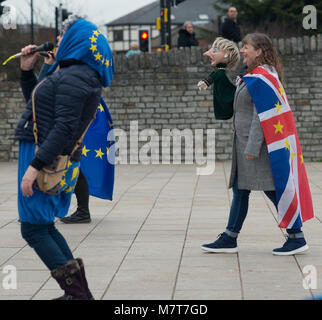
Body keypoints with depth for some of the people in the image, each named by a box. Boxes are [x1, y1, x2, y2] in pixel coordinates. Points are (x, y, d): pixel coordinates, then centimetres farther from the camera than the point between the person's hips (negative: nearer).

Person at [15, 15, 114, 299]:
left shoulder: (72, 77, -15)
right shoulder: (77, 74, 17)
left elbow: (64, 127, -24)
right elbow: (36, 102, 29)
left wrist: (35, 166, -26)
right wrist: (27, 71, 17)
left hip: (46, 158, -10)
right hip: (56, 160, 10)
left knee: (34, 228, -4)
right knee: (43, 226, 17)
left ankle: (76, 293, -3)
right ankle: (80, 291, 19)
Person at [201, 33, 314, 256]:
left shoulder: (261, 78, -16)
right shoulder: (254, 76, 15)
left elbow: (262, 116, -21)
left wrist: (252, 147, -22)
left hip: (258, 145, -11)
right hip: (245, 143, 11)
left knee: (273, 189, -5)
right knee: (240, 191, 11)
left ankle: (297, 238, 3)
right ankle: (229, 239, 17)